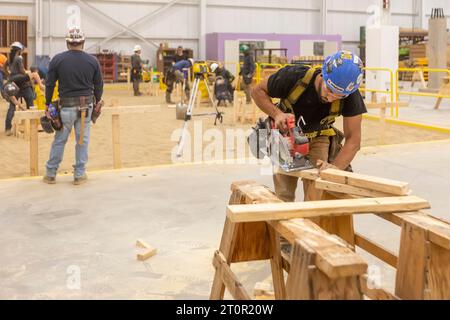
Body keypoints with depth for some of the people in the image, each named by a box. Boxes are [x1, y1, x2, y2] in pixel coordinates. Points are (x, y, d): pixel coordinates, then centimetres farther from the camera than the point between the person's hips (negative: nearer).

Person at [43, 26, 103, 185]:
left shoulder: (57, 59, -4)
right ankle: (79, 175, 15)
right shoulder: (92, 60, -1)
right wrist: (97, 101, 21)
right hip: (86, 105, 1)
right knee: (82, 140, 9)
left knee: (59, 140, 10)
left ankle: (50, 174, 19)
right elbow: (98, 84, 6)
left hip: (66, 106, -1)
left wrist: (48, 104, 11)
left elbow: (49, 84, 0)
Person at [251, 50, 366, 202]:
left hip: (318, 137, 1)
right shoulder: (294, 77, -31)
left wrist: (335, 167, -39)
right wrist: (277, 114, -32)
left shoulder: (350, 95, -28)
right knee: (284, 197, -6)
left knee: (315, 196, -13)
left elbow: (353, 139, -23)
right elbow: (258, 91, -16)